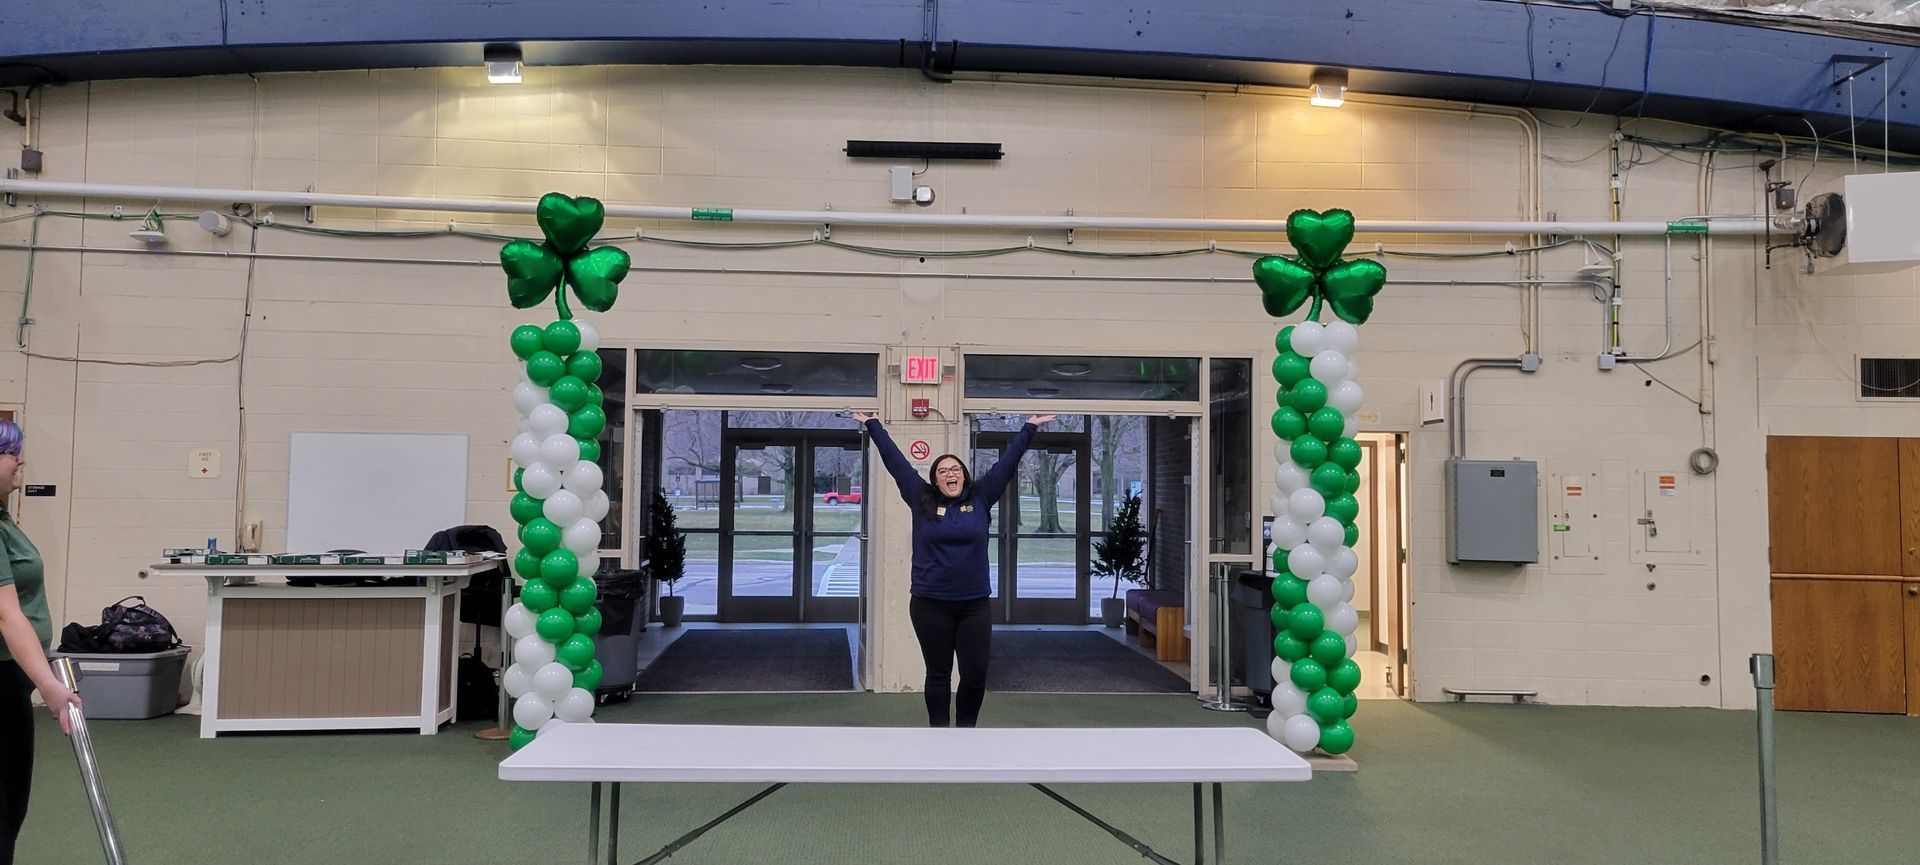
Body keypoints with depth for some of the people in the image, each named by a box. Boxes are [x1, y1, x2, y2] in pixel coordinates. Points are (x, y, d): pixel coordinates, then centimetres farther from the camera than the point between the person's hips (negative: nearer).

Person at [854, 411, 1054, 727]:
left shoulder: (980, 499, 5)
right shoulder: (922, 501, 3)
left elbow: (1007, 463, 11)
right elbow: (896, 462, 7)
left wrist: (1029, 428, 15)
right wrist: (873, 425, 12)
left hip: (974, 605, 1)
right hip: (930, 605, -1)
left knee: (976, 675, 4)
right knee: (938, 675, 8)